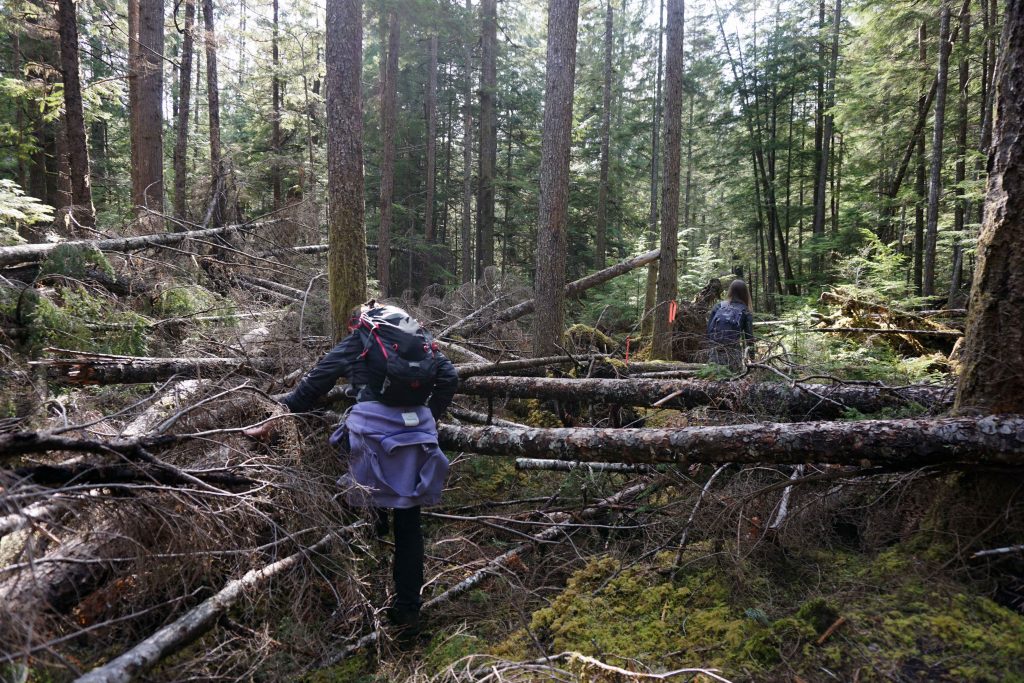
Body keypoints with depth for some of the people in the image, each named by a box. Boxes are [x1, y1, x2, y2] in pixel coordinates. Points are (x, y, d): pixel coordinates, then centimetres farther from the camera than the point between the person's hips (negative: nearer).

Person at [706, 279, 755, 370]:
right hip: (732, 354, -3)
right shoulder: (745, 312, 4)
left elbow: (709, 328, 7)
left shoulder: (718, 306, 9)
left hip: (714, 353, 3)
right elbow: (749, 336, 3)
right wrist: (752, 356, 10)